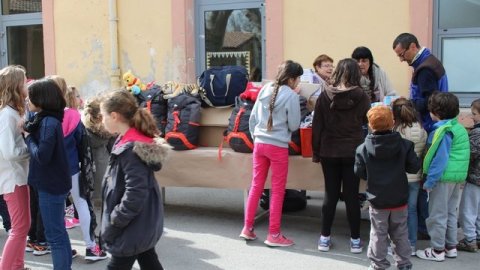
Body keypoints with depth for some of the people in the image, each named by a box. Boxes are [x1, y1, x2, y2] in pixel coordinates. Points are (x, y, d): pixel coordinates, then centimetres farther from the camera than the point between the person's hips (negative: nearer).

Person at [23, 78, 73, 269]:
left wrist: (28, 138, -11)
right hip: (54, 182, 10)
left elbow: (41, 156, -25)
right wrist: (28, 131, -4)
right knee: (59, 231, 19)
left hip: (51, 184, -10)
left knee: (54, 235, -1)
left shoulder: (48, 122, -21)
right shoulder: (47, 119, 9)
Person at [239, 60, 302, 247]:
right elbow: (294, 125, -8)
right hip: (278, 147, -6)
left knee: (256, 186, 14)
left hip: (259, 144, 6)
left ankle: (247, 228, 20)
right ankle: (274, 235, 10)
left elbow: (253, 117, 9)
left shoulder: (265, 89, 6)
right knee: (278, 190, 4)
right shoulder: (291, 96, -11)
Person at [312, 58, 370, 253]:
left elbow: (317, 126, -2)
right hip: (353, 152, -1)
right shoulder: (361, 97, -8)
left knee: (330, 195, 11)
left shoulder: (324, 96, -5)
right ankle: (355, 240, 14)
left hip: (329, 152, 1)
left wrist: (316, 152, 6)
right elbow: (367, 122, 7)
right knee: (352, 196, 7)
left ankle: (325, 238, 16)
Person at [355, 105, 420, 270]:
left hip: (377, 200, -1)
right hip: (399, 199, 2)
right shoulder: (404, 145, -11)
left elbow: (359, 173, -6)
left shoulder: (363, 149, -13)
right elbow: (415, 167, -5)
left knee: (379, 234, 11)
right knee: (400, 234, 16)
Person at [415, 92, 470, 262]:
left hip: (443, 178, -9)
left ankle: (437, 250, 10)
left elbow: (440, 160, -22)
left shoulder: (443, 132, -18)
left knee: (437, 214, 2)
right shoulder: (460, 128, 8)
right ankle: (451, 247, 27)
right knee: (450, 213, 19)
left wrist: (429, 181, -18)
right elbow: (463, 156, 13)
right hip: (458, 177, 9)